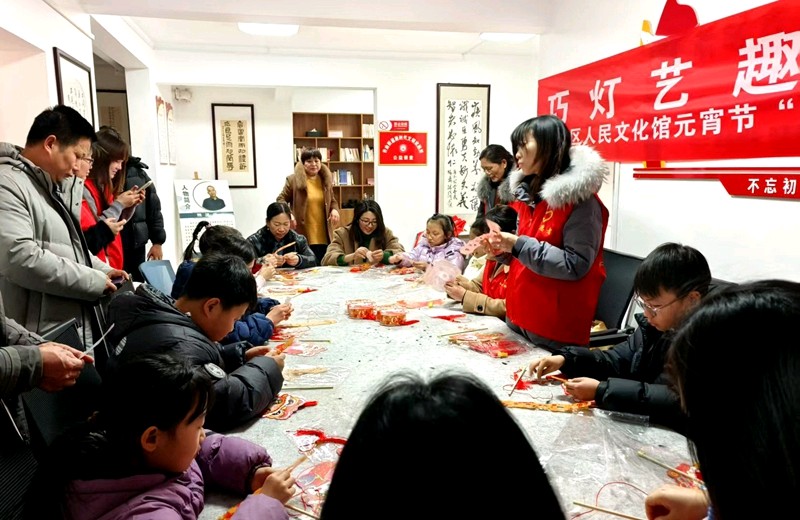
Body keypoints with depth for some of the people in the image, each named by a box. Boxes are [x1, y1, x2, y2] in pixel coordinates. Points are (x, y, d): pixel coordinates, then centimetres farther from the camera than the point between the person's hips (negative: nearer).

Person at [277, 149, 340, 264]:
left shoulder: (326, 180, 11)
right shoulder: (293, 180, -2)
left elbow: (332, 201, 21)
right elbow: (281, 199, 2)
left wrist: (335, 210, -1)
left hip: (323, 236, 4)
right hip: (302, 234, -4)